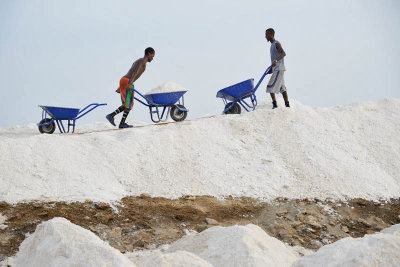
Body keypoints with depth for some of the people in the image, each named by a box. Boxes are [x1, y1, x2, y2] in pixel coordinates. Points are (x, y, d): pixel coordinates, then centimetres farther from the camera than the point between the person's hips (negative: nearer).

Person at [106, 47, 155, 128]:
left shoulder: (137, 61, 28)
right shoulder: (143, 61, -1)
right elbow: (137, 73, -17)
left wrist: (120, 87, 28)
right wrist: (130, 84, -29)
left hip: (122, 79, 9)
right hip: (127, 81, -9)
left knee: (126, 105, 13)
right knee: (129, 104, 1)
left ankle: (111, 115, 2)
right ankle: (122, 123, 2)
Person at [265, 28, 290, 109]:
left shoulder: (277, 44, -11)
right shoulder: (272, 45, 19)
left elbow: (283, 54, -27)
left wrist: (275, 61, -42)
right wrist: (271, 69, 28)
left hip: (279, 69, -10)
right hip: (276, 69, 10)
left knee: (270, 86, -13)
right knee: (282, 88, 8)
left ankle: (275, 104, -14)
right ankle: (287, 105, 7)